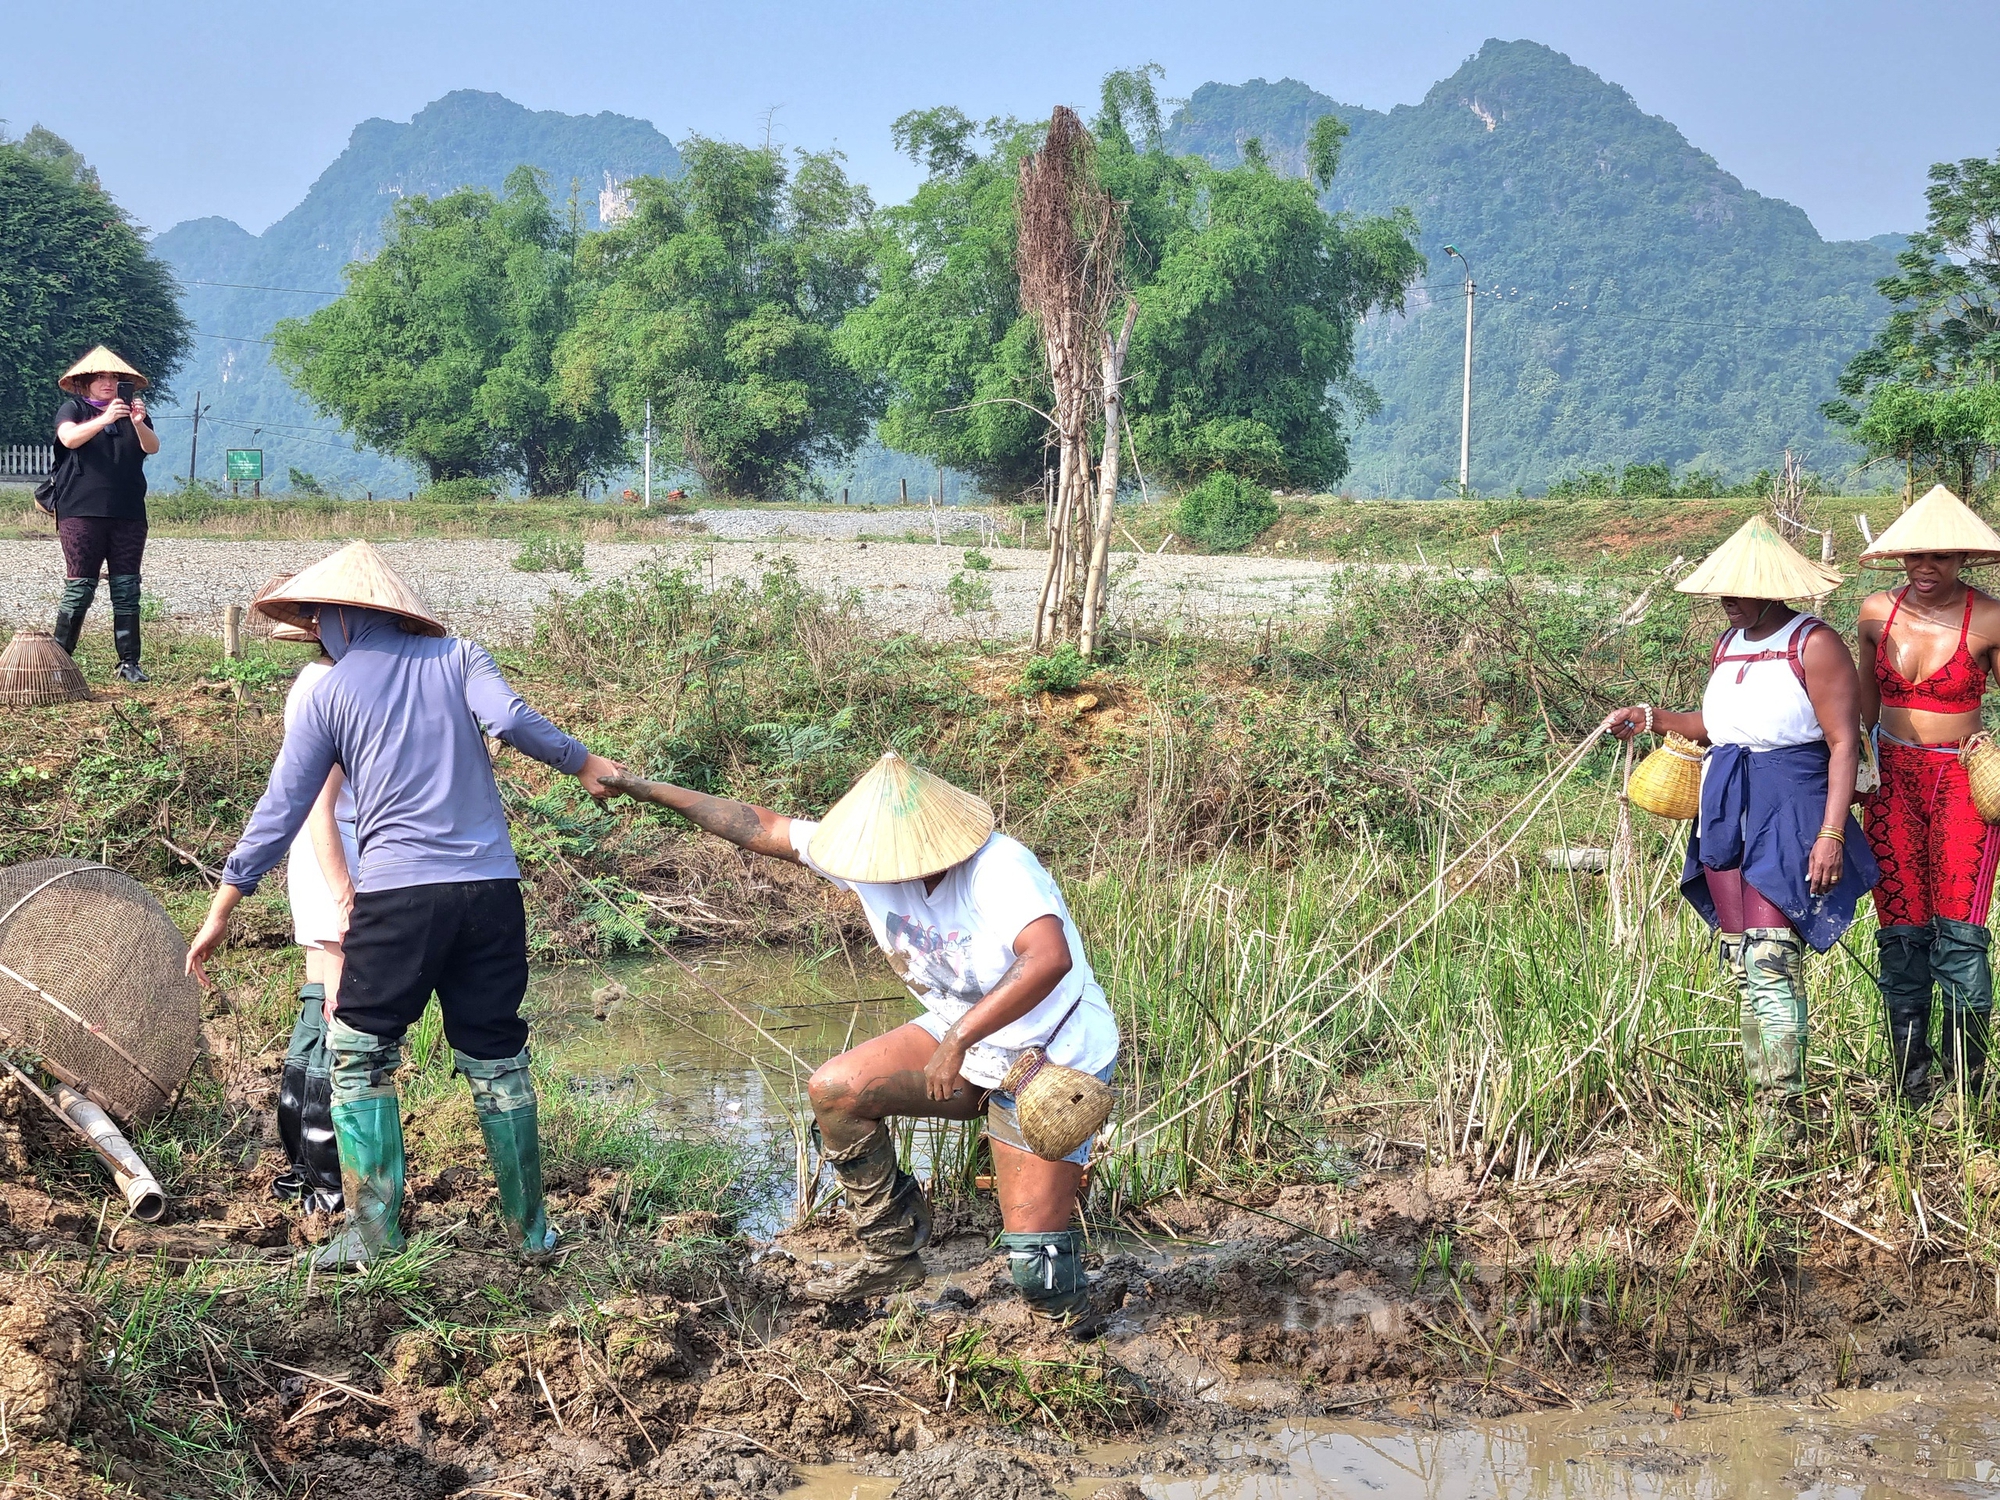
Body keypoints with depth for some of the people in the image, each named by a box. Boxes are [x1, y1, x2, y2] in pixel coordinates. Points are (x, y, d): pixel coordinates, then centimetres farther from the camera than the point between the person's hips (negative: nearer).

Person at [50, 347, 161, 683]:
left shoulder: (133, 412, 16)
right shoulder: (73, 409, 7)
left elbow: (152, 447, -1)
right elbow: (70, 437, -15)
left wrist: (138, 423, -22)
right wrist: (105, 419, -30)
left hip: (128, 514, 3)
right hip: (82, 513, -3)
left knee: (127, 589, 2)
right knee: (79, 586, -8)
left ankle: (129, 662, 5)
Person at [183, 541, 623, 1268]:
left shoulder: (330, 694, 7)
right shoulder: (457, 657, 11)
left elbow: (279, 812, 6)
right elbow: (509, 719, -10)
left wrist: (223, 908, 10)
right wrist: (583, 763, 5)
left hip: (397, 893, -3)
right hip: (490, 887, 3)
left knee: (359, 1056, 10)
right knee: (496, 1061, 13)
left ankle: (373, 1230, 4)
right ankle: (529, 1228, 19)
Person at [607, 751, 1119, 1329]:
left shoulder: (999, 869, -32)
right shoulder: (875, 850, -10)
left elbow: (1050, 958, -48)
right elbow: (760, 828, -3)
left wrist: (957, 1038, -45)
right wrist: (646, 789, -2)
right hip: (960, 1042, 7)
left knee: (1034, 1250, -13)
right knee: (834, 1090, -3)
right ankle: (893, 1255, 11)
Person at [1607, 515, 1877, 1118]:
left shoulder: (1814, 645, -8)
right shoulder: (1728, 644, 15)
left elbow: (1844, 742, -11)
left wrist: (1832, 832, -18)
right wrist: (1652, 718, 17)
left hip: (1788, 818, -8)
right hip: (1727, 817, 8)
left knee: (1771, 963, -16)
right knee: (1742, 968, 7)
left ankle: (1782, 1111, -14)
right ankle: (1760, 1101, 13)